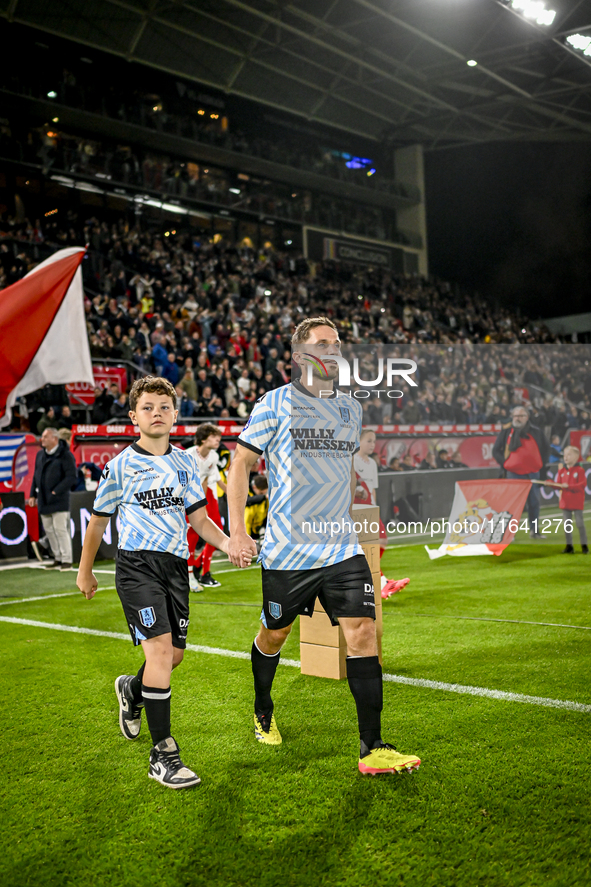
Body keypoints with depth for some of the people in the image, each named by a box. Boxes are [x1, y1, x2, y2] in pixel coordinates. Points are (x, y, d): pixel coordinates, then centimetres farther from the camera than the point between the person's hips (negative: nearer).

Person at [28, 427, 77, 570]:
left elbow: (71, 477, -13)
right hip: (43, 501, 7)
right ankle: (58, 559, 19)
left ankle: (67, 560, -1)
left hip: (59, 501, -7)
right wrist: (33, 494, 13)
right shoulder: (40, 455, 14)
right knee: (49, 530, 10)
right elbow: (36, 475, 20)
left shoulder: (65, 455, -9)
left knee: (60, 529, -8)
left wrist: (56, 491, -17)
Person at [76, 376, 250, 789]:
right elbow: (98, 522, 10)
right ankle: (162, 755, -10)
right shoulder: (120, 465, -1)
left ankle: (132, 690, 44)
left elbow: (199, 518, 12)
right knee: (160, 648, -17)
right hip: (137, 564, -5)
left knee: (175, 654, 9)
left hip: (176, 565, 5)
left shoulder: (185, 462, 10)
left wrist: (228, 543, -6)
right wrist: (85, 572, 17)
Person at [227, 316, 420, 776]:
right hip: (286, 550, -3)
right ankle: (263, 711, 42)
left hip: (342, 548, 3)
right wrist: (237, 531, -8)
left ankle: (372, 748, -2)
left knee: (363, 632, -9)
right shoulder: (276, 403, -4)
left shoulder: (351, 408, 11)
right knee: (274, 635, 12)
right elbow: (240, 463, -1)